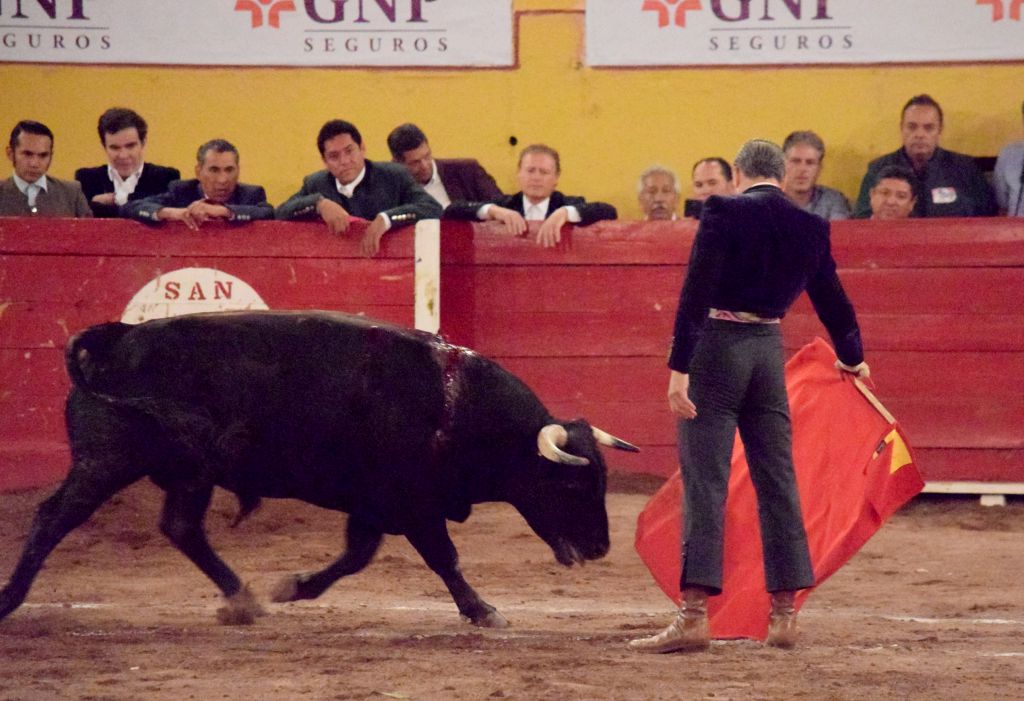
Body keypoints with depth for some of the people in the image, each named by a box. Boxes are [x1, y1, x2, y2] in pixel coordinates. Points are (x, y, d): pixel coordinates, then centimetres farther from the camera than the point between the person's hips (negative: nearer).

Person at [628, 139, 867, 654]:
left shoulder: (724, 212, -7)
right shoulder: (810, 227, 8)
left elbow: (696, 293, -15)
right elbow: (831, 299, 20)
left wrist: (678, 368, -17)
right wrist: (851, 357, 37)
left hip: (716, 343, -4)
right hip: (769, 350, 4)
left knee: (704, 479, -4)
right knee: (777, 478, 12)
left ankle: (694, 615, -10)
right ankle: (784, 614, 13)